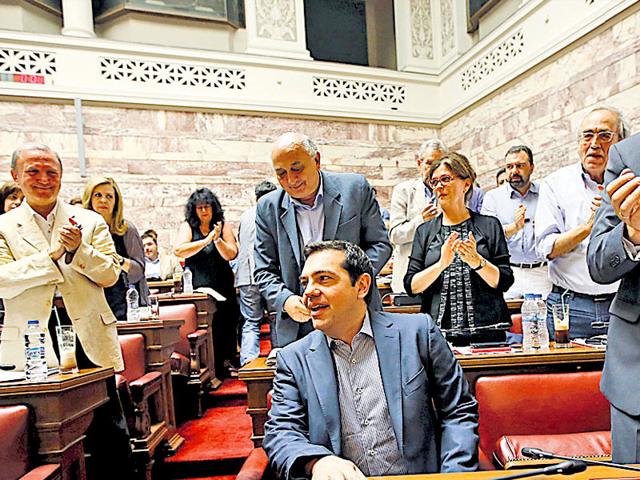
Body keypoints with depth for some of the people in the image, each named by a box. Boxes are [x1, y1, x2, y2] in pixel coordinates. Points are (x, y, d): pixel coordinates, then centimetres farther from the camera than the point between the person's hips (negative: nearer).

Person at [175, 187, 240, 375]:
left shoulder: (223, 225, 6)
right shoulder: (188, 226, 4)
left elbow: (231, 255, 0)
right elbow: (179, 250, -12)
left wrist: (218, 239, -16)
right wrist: (206, 240, -17)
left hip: (222, 285, 1)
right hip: (196, 287, -1)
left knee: (226, 324, 2)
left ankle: (227, 361, 19)